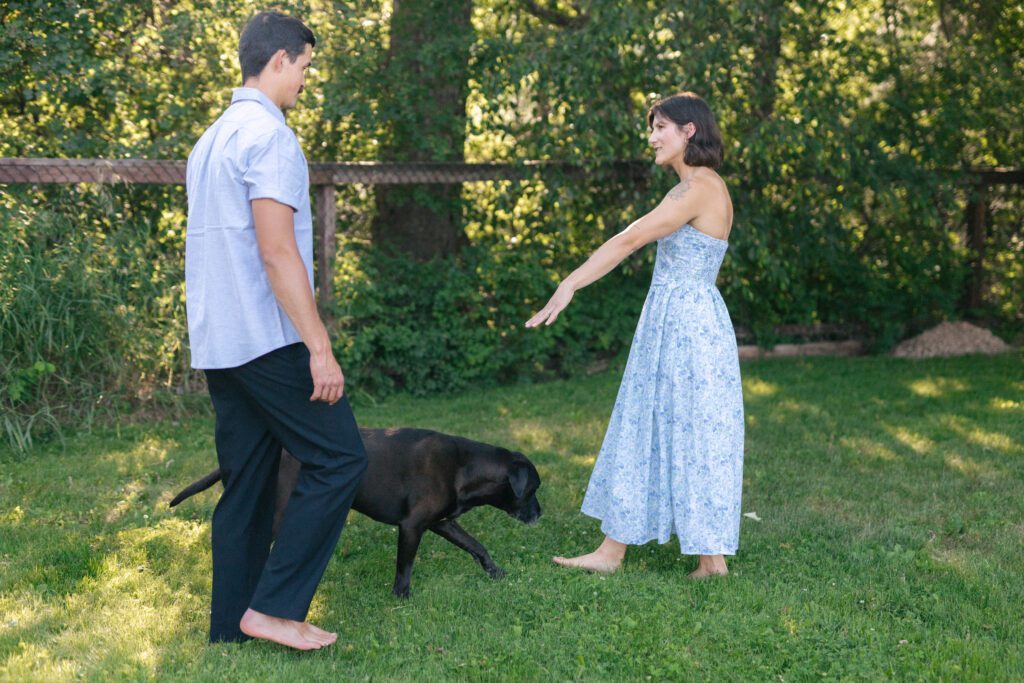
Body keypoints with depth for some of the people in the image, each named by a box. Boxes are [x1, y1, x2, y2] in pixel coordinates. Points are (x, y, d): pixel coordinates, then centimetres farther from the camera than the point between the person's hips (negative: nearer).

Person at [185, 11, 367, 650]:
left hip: (218, 344, 9)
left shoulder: (211, 138, 17)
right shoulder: (269, 136, -12)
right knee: (338, 459, -3)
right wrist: (320, 346, -19)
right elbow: (277, 251, -19)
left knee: (247, 486, 12)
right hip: (268, 339, -9)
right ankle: (273, 605, -4)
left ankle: (230, 627, 14)